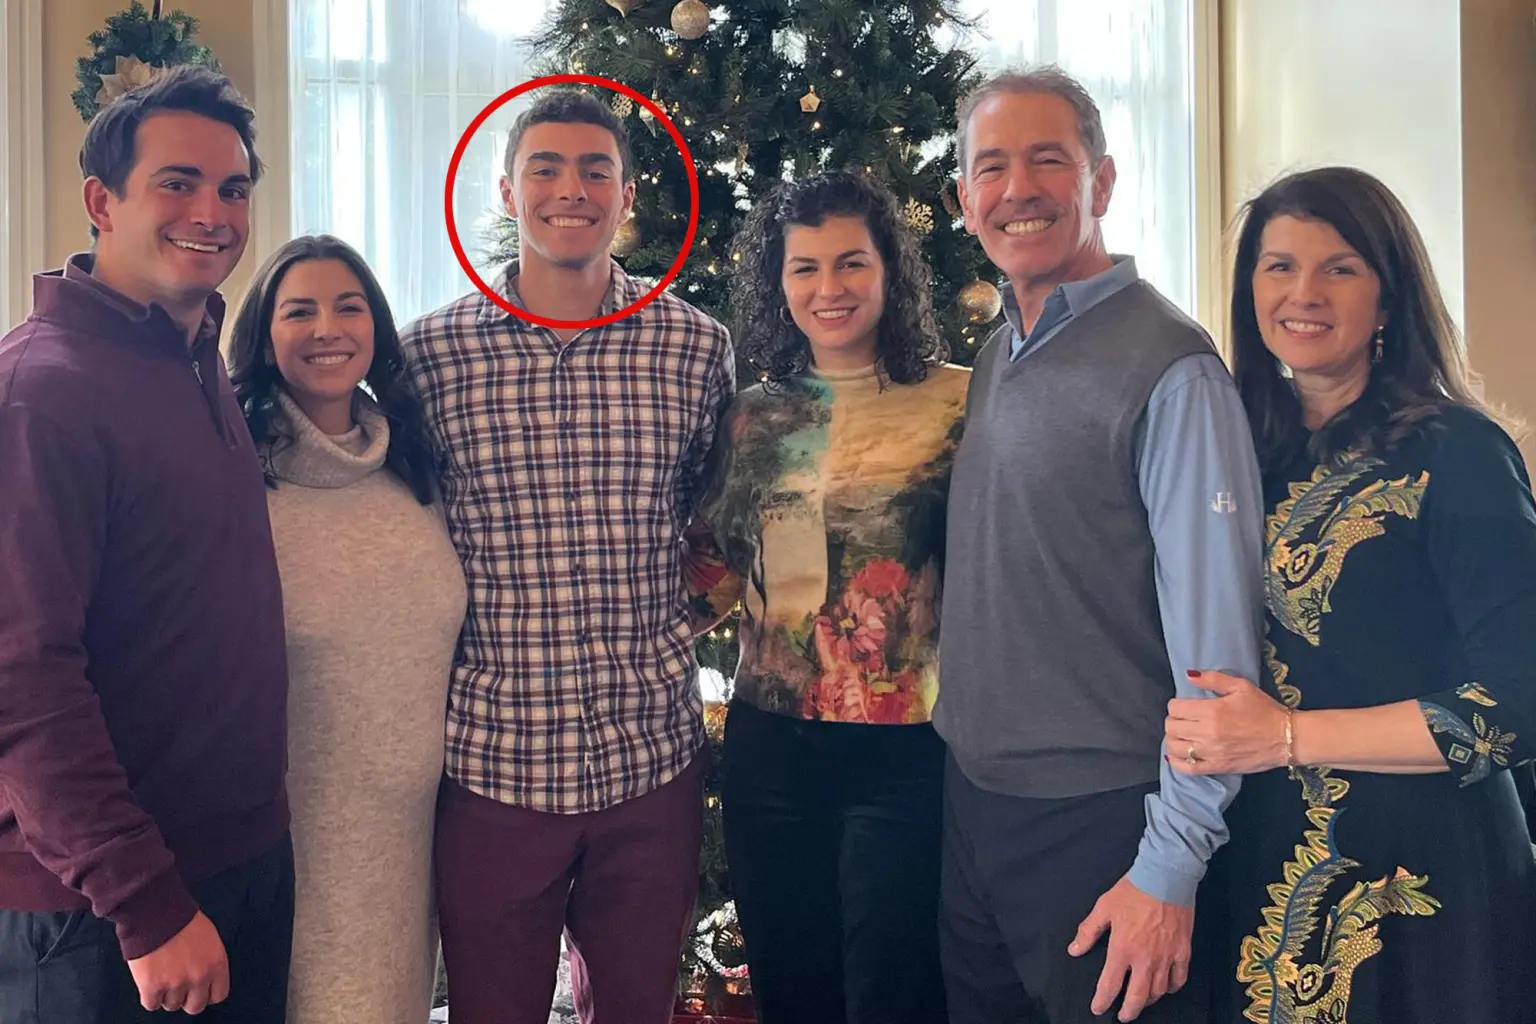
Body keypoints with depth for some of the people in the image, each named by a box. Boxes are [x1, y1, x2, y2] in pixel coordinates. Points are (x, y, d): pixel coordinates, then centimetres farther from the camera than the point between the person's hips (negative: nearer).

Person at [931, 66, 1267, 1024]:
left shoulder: (1169, 369, -15)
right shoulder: (996, 360, 9)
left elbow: (1215, 643, -17)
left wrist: (1171, 866, -18)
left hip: (1100, 827, -7)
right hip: (971, 807, 7)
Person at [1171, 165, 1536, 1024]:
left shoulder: (1455, 452, -12)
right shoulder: (1257, 450, 6)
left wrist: (1286, 736, -18)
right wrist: (1205, 731, -3)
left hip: (1417, 883, -5)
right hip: (1266, 871, 6)